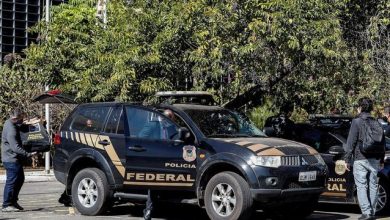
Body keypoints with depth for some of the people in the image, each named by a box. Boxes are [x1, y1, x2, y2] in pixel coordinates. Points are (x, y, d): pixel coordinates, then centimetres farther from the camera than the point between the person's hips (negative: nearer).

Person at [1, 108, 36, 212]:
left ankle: (13, 201, 24)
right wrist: (28, 154, -30)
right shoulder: (11, 129, -23)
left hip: (14, 159, 11)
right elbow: (15, 147, -28)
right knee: (11, 181, -6)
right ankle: (6, 205, 1)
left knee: (20, 179, 16)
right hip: (11, 160, -11)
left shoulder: (10, 124, 9)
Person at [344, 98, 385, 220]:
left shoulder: (357, 122, -6)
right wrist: (381, 159, 22)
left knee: (361, 186, -3)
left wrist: (347, 159, -4)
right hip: (375, 160, 5)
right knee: (373, 186, 10)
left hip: (360, 159, -5)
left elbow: (351, 142, -8)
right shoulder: (376, 123, 10)